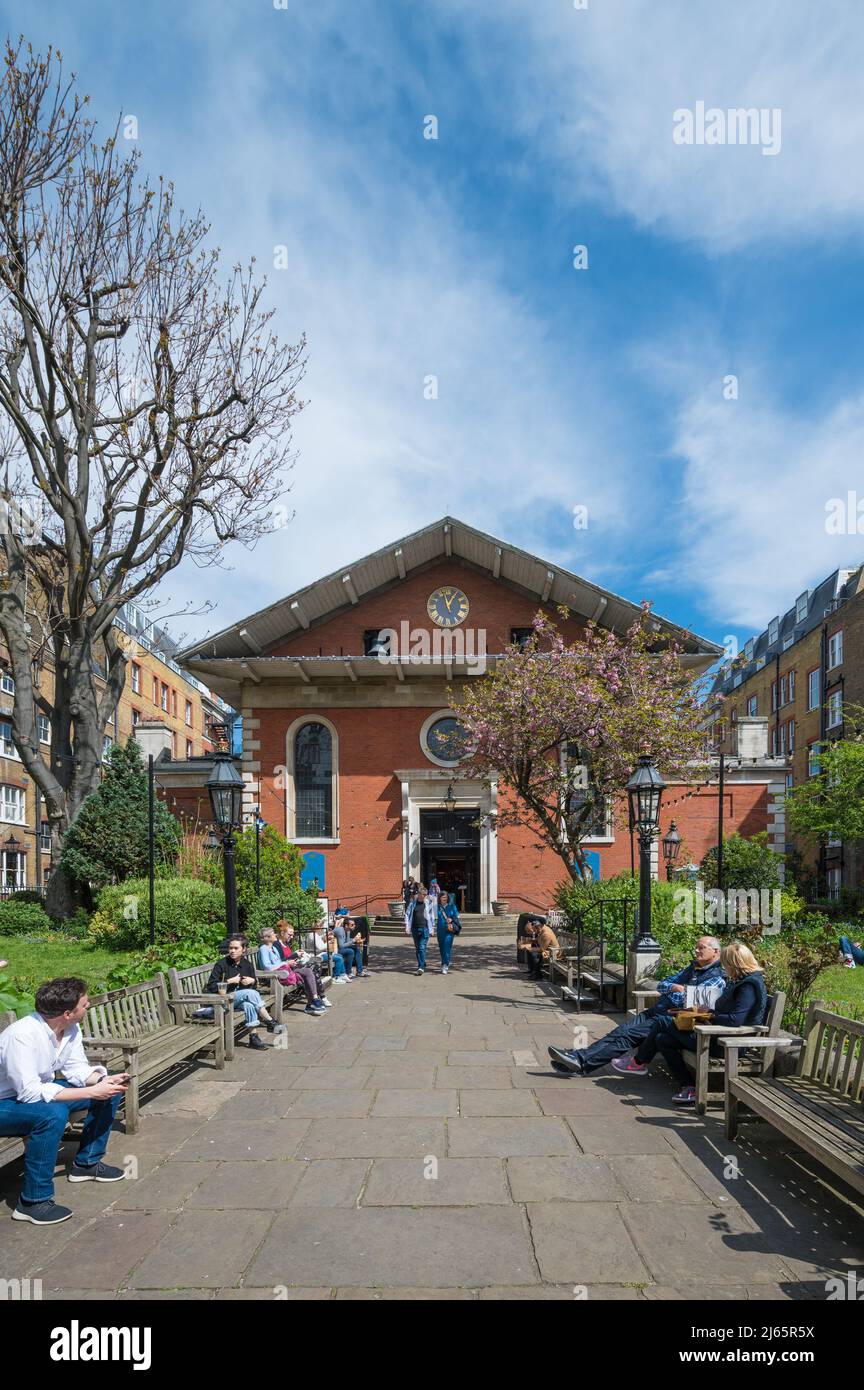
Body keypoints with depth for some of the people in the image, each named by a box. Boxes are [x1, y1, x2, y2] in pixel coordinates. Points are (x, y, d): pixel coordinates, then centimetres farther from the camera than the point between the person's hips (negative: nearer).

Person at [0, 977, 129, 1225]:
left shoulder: (70, 1028, -10)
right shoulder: (22, 1035, -34)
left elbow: (77, 1068, 1)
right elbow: (30, 1092, -36)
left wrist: (104, 1080, -20)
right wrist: (91, 1092, -35)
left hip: (35, 1091, 8)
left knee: (110, 1091, 0)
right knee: (54, 1114, -37)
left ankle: (87, 1162, 15)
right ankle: (33, 1201, -21)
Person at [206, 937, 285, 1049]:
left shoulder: (248, 965, 8)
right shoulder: (221, 964, -6)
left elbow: (253, 987, 18)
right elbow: (211, 986, -10)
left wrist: (252, 981, -5)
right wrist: (230, 981, -16)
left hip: (242, 999, 4)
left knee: (249, 1005, -34)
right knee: (251, 993, -30)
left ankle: (253, 1036, -32)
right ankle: (270, 1022, -23)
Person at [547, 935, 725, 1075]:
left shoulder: (717, 978, -5)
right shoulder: (692, 968, 22)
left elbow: (692, 999, -20)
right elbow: (661, 985, 20)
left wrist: (677, 990, -4)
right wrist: (674, 987, -1)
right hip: (654, 1012, 8)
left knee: (628, 1035, -20)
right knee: (621, 1030, -11)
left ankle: (583, 1062, -24)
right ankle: (580, 1056, -20)